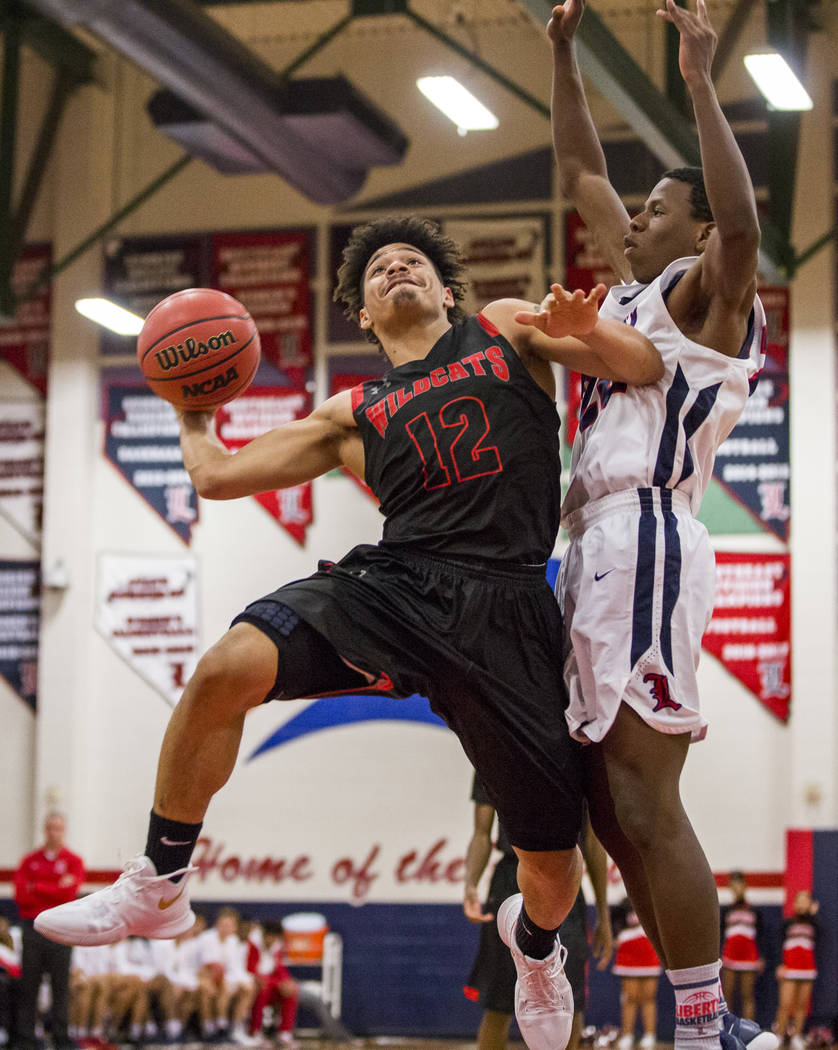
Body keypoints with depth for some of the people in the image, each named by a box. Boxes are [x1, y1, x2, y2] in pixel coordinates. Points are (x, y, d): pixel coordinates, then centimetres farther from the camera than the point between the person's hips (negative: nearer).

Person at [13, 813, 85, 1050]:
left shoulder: (73, 861, 7)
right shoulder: (30, 860, 12)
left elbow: (69, 892, -7)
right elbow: (20, 895, 1)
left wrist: (36, 888, -3)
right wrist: (54, 890, -7)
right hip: (32, 929, 2)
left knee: (61, 987, -3)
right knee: (28, 987, -1)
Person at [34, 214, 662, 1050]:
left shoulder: (507, 330, 19)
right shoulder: (354, 415, 24)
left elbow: (646, 368, 10)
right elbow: (217, 475, 25)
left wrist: (587, 330, -10)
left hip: (502, 606, -2)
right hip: (391, 581, 2)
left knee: (554, 859, -2)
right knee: (227, 668, -26)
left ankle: (534, 941, 38)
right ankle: (156, 888, -8)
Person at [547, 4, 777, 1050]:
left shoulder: (707, 295, -1)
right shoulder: (635, 287, 23)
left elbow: (742, 225, -24)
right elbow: (581, 174, 32)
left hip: (645, 544, -9)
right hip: (596, 549, 9)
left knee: (645, 803, -15)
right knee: (613, 808, 6)